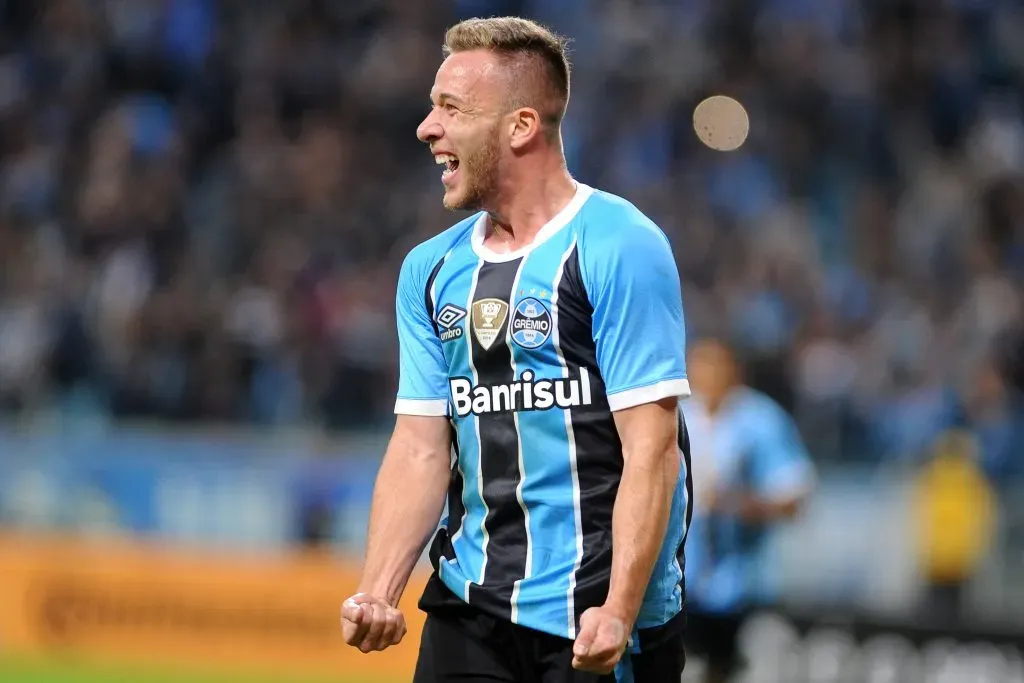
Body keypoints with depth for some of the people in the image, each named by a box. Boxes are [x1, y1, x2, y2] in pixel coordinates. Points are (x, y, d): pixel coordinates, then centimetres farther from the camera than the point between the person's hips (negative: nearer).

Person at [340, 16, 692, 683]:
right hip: (469, 608, 6)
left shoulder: (619, 247, -9)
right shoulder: (431, 269, 11)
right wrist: (377, 595, -4)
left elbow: (650, 447, -14)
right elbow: (421, 448, 10)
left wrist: (618, 613, -22)